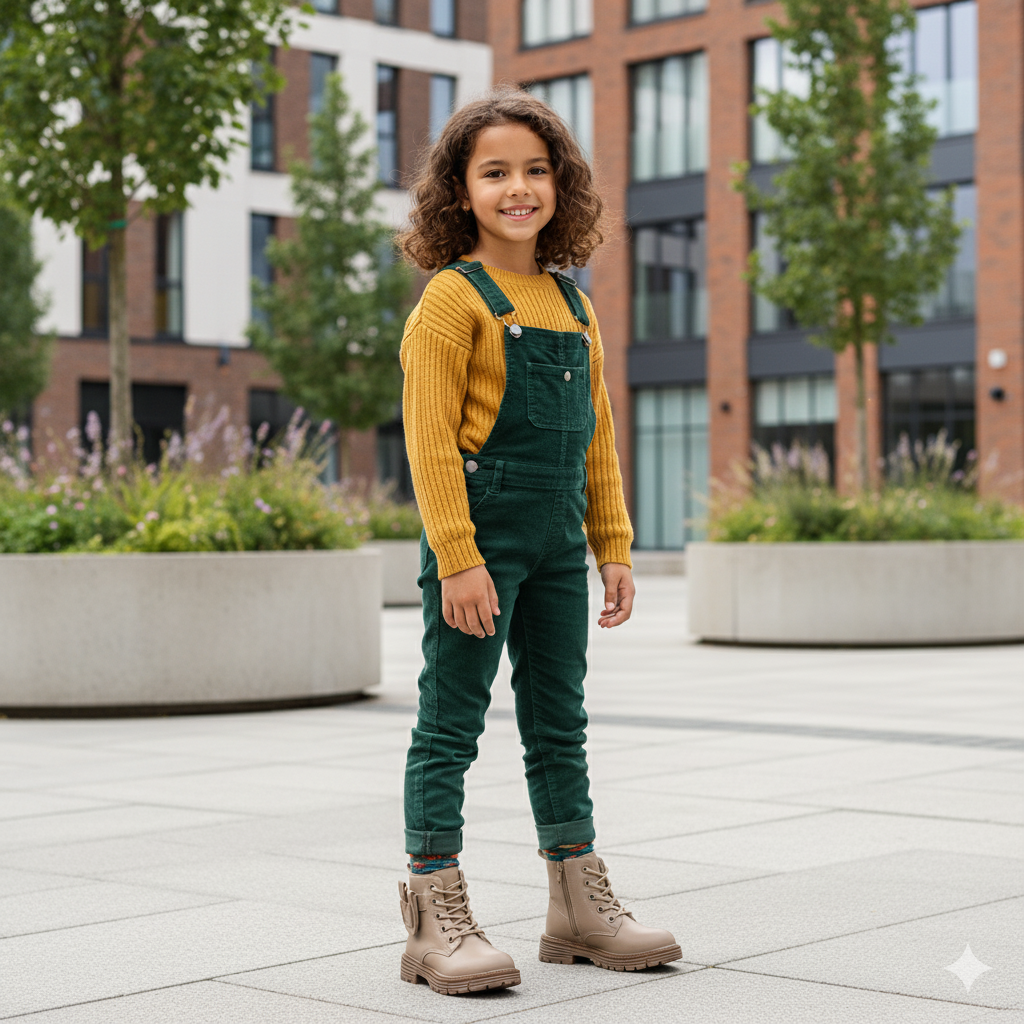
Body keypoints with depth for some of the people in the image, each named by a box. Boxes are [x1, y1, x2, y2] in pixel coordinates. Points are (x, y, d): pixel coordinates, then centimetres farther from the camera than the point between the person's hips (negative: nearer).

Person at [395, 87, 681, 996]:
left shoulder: (574, 306, 13)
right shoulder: (453, 299, -7)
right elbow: (429, 436, -13)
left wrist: (614, 546, 12)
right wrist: (457, 558, -19)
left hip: (557, 545, 7)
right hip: (480, 539, -7)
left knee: (560, 725, 14)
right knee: (451, 725, -2)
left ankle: (581, 906, 23)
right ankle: (438, 920, 4)